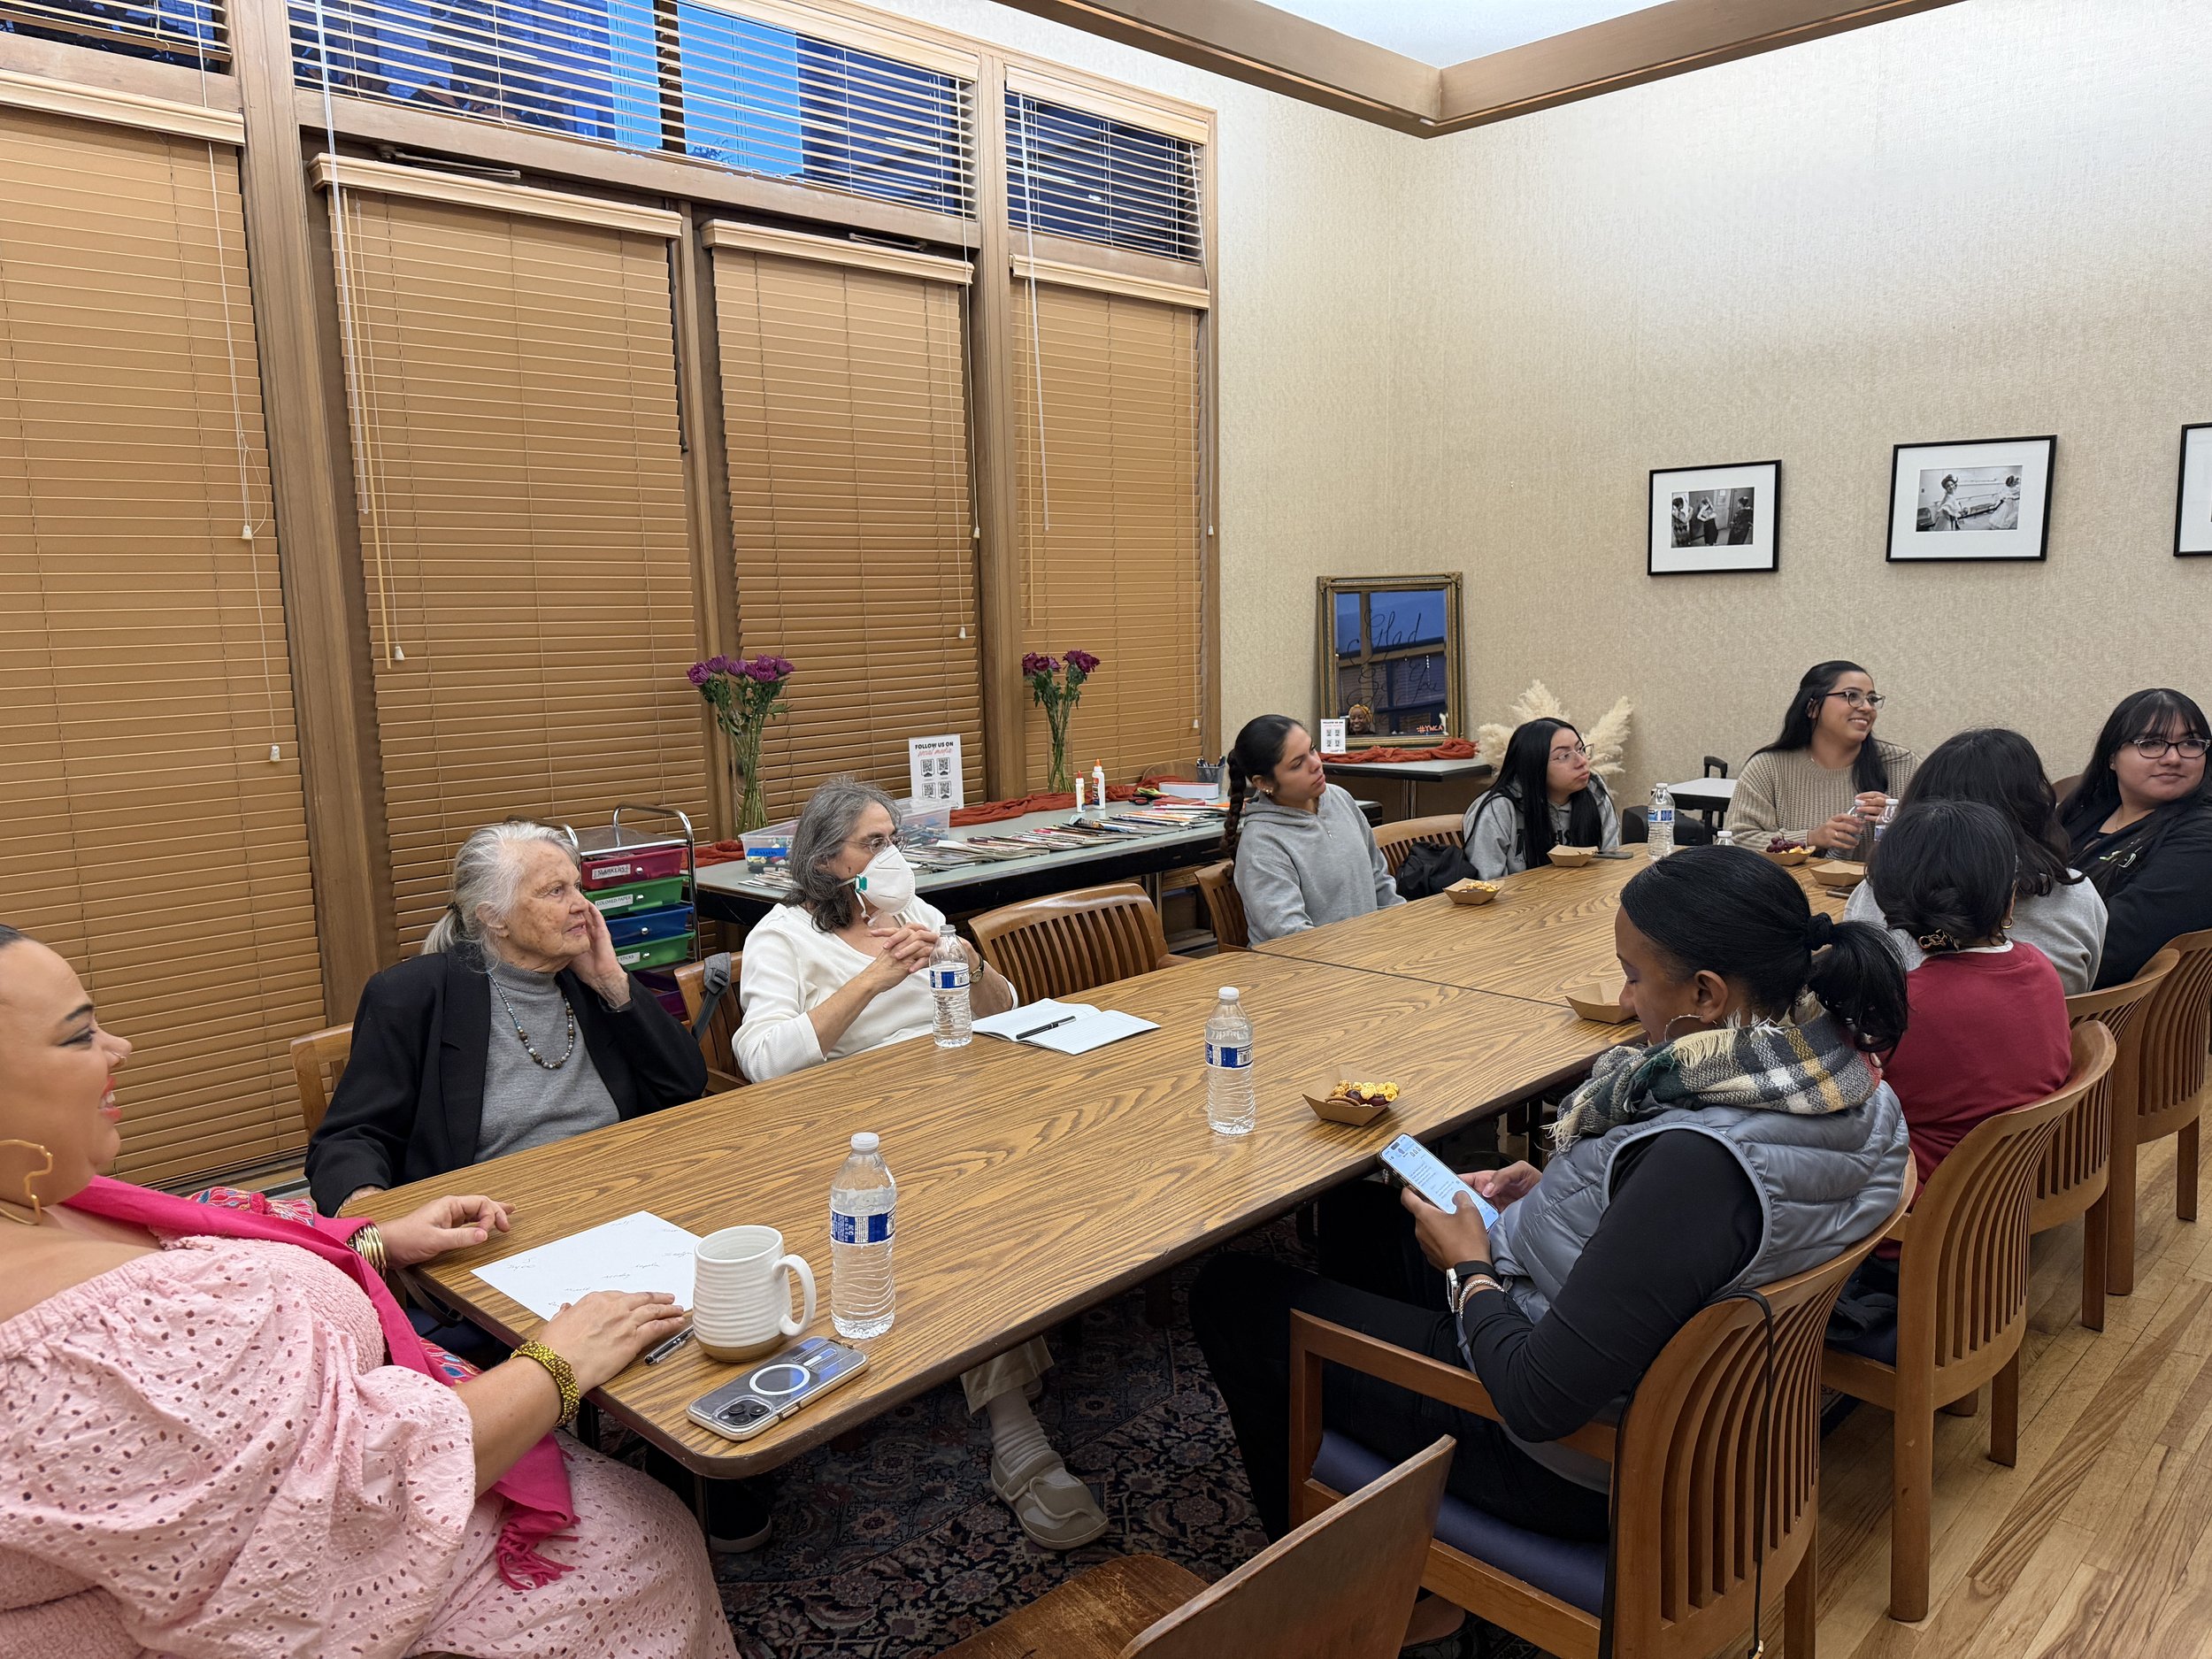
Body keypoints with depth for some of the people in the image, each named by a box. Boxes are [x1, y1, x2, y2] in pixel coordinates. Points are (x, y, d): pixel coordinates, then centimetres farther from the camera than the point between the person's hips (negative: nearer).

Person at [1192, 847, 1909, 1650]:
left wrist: (1471, 1269, -14)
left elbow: (1539, 1402, -31)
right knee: (1357, 1207, 25)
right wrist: (1556, 1193, 1)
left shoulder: (1703, 1159, -38)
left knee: (1231, 1295, 6)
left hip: (1574, 1464, -9)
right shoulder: (1849, 1085, -10)